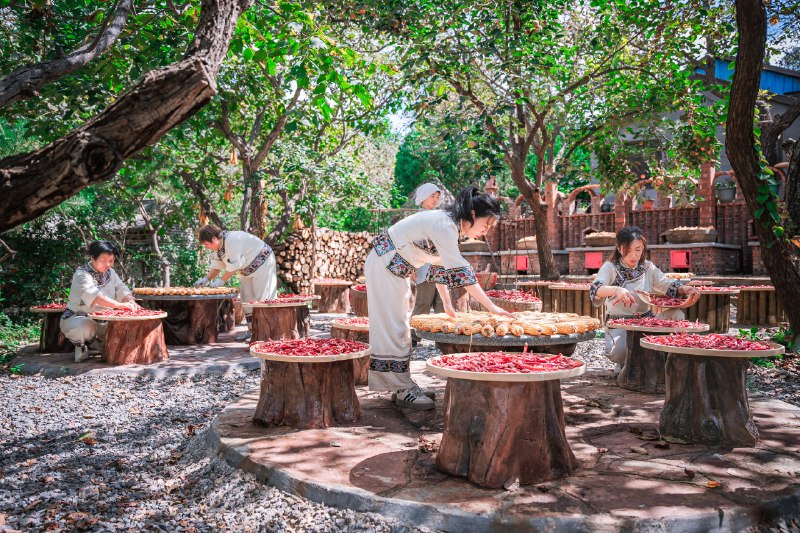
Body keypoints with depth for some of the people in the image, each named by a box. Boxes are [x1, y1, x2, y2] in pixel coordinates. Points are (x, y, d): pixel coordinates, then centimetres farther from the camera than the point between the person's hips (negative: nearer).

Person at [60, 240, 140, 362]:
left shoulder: (110, 273, 4)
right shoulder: (81, 274, -19)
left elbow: (122, 290, -4)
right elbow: (94, 296, -37)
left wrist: (131, 302, -29)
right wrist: (119, 305, -50)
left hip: (103, 321, 7)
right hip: (78, 318, -7)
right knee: (85, 328, -39)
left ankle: (98, 342, 15)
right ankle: (80, 344, -2)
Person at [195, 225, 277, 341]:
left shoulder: (231, 240, -29)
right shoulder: (219, 245, 2)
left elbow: (234, 265, -28)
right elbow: (217, 266, 7)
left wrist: (221, 281, -22)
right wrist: (206, 278, -7)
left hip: (262, 263, -10)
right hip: (247, 269, 10)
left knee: (261, 298, -12)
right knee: (246, 297, 7)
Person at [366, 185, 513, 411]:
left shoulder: (449, 225, 5)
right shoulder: (444, 226, -25)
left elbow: (440, 264, 14)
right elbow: (461, 271, -30)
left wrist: (447, 303, 10)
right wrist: (492, 307, -28)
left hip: (397, 269, 10)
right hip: (384, 264, -10)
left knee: (398, 326, 12)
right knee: (391, 327, -6)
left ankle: (401, 385, 19)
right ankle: (404, 391, -1)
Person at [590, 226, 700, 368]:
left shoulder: (648, 268, 9)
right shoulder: (610, 267, -5)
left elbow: (669, 286, 0)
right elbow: (595, 289, -24)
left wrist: (684, 289, -24)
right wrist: (616, 290, -46)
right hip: (618, 324, -4)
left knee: (676, 315, -19)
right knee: (618, 351, -35)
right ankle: (625, 364, 6)